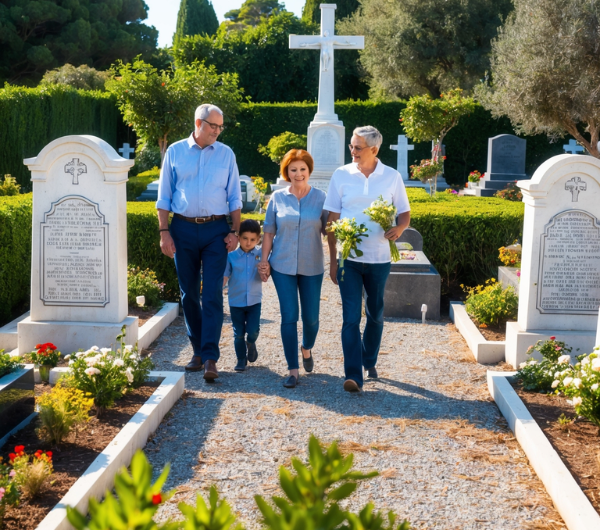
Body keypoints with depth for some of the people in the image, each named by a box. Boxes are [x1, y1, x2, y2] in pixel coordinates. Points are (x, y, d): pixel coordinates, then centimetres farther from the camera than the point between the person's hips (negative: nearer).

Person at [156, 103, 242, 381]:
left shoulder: (226, 154, 7)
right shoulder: (175, 152, 5)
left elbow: (234, 197, 9)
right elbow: (164, 196, 6)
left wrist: (234, 232, -1)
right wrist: (164, 232, -2)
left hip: (216, 230, -1)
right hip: (183, 229, 1)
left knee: (212, 294, -8)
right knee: (189, 294, 7)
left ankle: (210, 358, -9)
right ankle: (198, 351, 19)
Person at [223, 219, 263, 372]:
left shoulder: (260, 255, -4)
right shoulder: (231, 257, -4)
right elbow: (223, 277, -3)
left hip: (254, 301, 0)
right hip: (236, 301, 0)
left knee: (253, 330, -10)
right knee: (238, 333, 6)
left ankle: (251, 343, 25)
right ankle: (241, 359, 24)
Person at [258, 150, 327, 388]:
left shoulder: (320, 197, 0)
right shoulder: (277, 198, 0)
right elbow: (269, 232, 5)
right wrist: (264, 260, 0)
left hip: (312, 267, 1)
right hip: (283, 266, 0)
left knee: (311, 317, 7)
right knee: (289, 317, -3)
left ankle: (307, 349, 39)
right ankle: (293, 370, 4)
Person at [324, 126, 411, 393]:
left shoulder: (392, 177, 1)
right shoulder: (341, 175, 0)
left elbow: (405, 213, 7)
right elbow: (332, 219, 2)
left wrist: (399, 228, -17)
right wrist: (332, 259, -1)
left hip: (379, 258, 1)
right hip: (348, 258, -1)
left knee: (375, 314, 15)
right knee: (351, 316, -6)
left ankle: (369, 361, 35)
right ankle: (353, 375, -6)